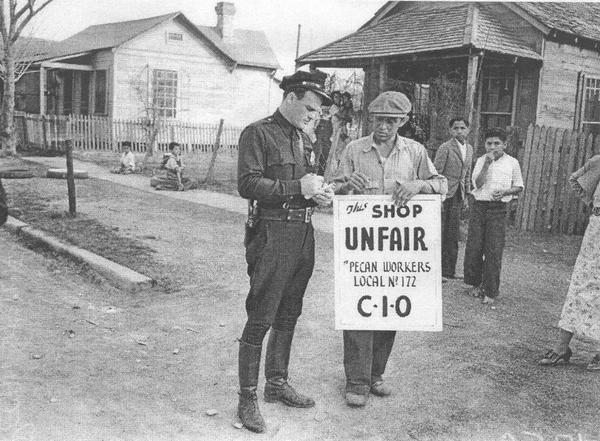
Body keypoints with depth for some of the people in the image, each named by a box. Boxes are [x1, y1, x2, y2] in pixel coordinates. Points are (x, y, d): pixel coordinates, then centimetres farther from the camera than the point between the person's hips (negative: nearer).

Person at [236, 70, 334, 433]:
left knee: (288, 315, 16)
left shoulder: (304, 139, 17)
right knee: (261, 318, -4)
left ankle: (277, 383, 30)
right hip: (272, 235, -8)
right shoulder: (258, 133, -7)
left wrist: (319, 193, 4)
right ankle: (248, 398, 7)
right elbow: (248, 184, -16)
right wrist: (297, 187, -18)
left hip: (303, 235, 8)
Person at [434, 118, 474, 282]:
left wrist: (466, 195, 17)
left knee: (453, 234, 9)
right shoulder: (445, 148, -9)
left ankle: (449, 270, 16)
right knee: (440, 234, -3)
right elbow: (436, 173, -11)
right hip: (444, 194, -7)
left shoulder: (469, 149, 13)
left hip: (458, 195, 7)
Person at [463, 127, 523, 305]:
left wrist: (504, 192, -9)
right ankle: (476, 283, 22)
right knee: (473, 247, 2)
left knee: (494, 251, -3)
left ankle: (490, 292, 5)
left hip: (498, 209, -2)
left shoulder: (512, 163, 3)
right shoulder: (481, 161, 6)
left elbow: (519, 187, 10)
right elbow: (478, 184, -6)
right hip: (479, 206, 2)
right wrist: (487, 164, -15)